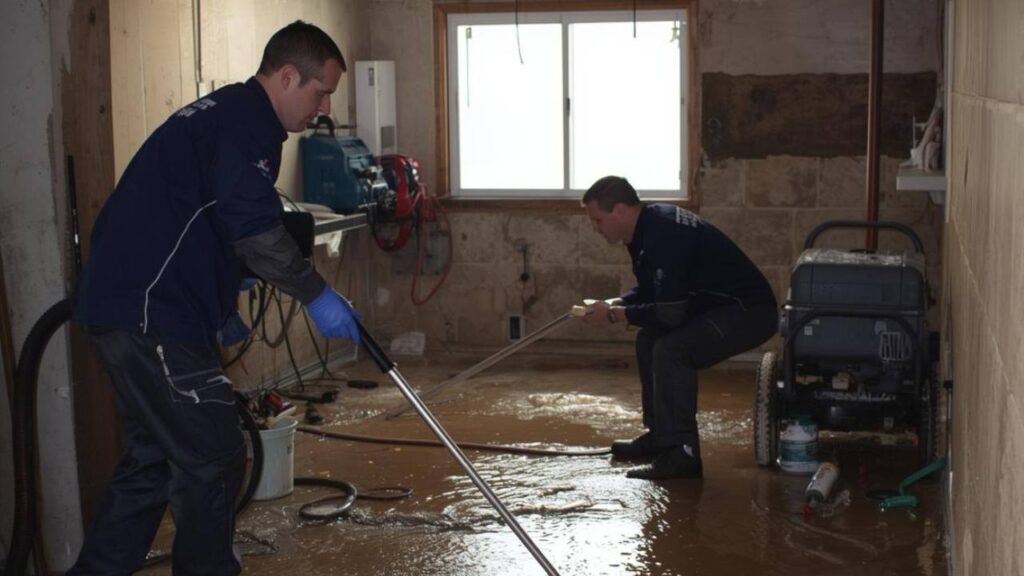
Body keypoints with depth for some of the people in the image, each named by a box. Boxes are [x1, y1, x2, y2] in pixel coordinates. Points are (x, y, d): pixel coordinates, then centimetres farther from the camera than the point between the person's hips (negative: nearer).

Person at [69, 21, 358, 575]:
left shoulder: (220, 111, 22)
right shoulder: (249, 119, -11)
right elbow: (255, 227, -22)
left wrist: (219, 306, 30)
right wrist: (316, 293, -13)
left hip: (119, 303, 11)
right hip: (151, 313, -11)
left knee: (153, 456, 18)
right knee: (212, 460, -1)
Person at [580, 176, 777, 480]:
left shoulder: (663, 235, -26)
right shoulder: (649, 224, 6)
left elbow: (669, 313, -27)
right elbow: (648, 290, 20)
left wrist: (615, 315, -15)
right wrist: (616, 303, 2)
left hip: (750, 312, -11)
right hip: (720, 305, 11)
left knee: (671, 349, -27)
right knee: (649, 339, 14)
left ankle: (681, 453, -21)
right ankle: (660, 434, 20)